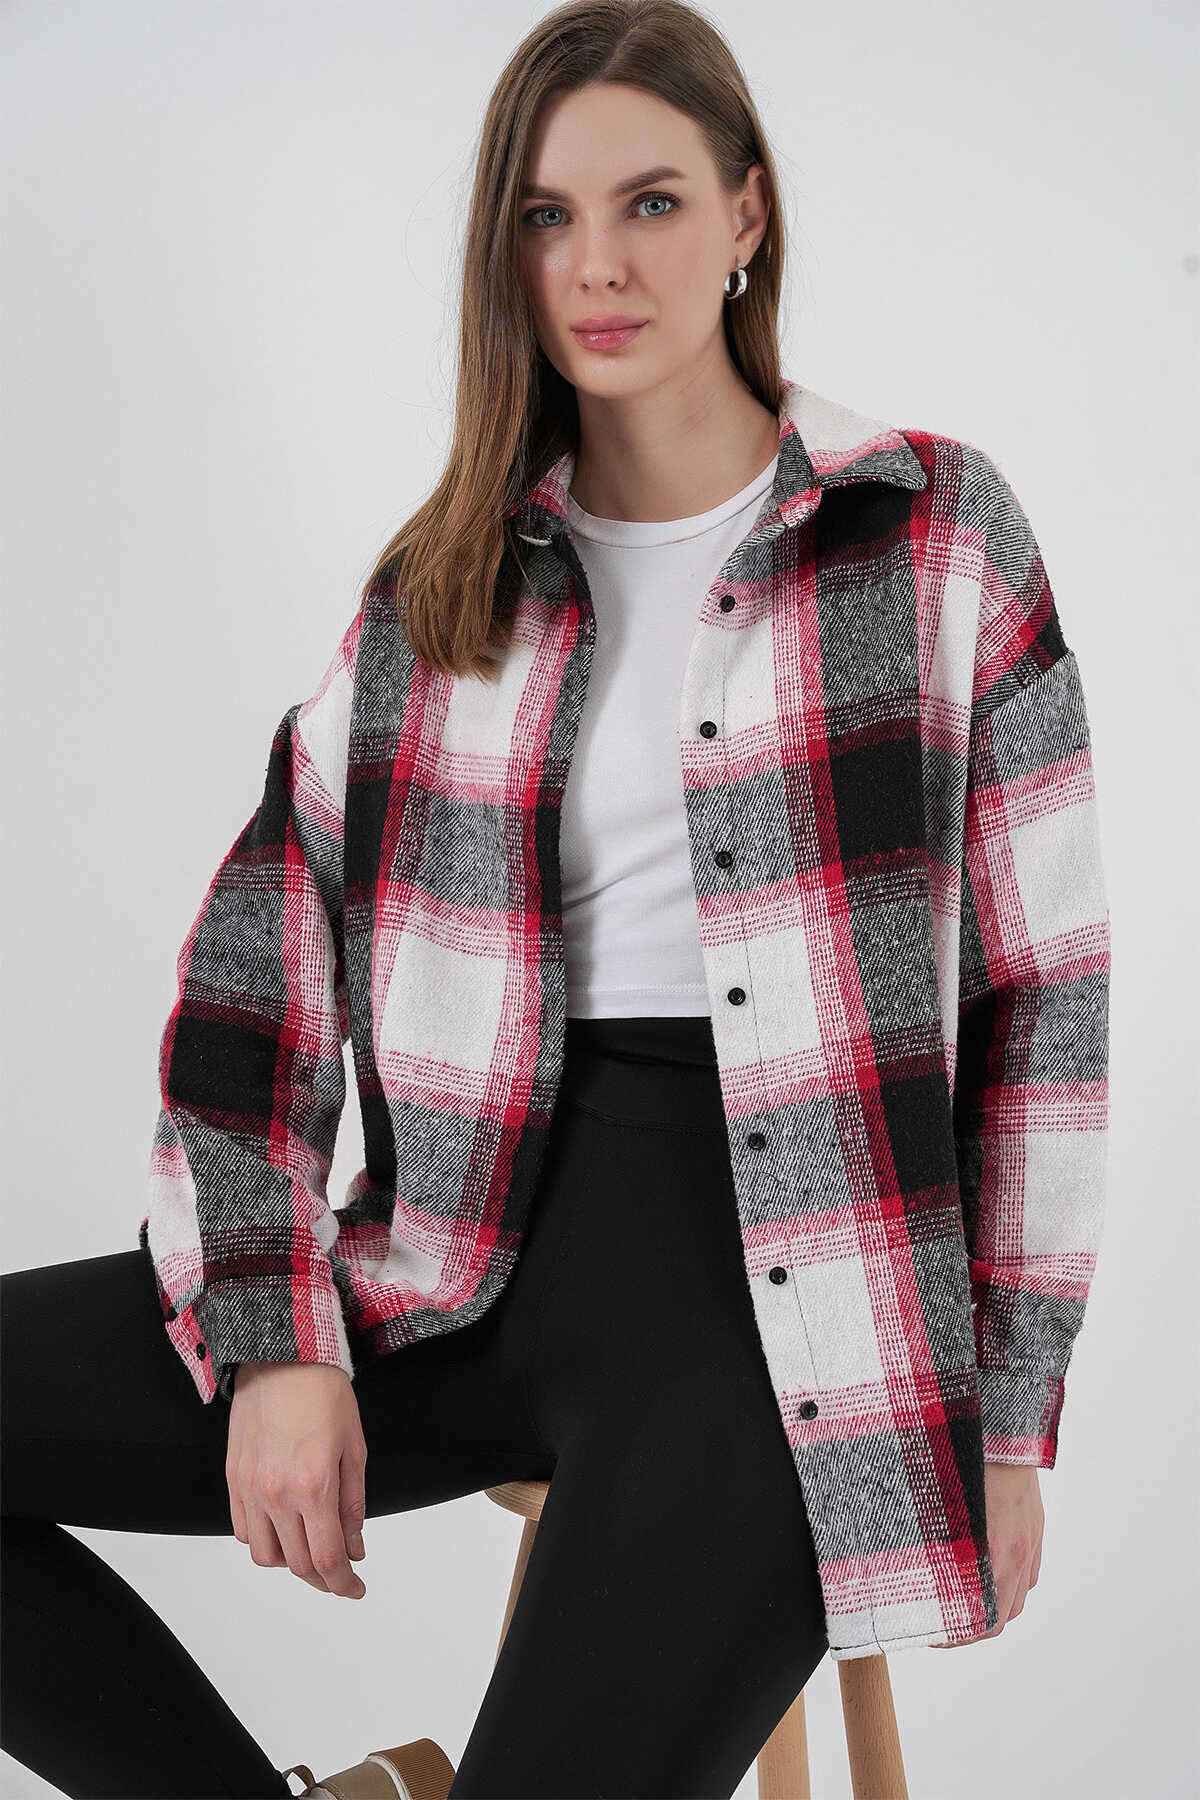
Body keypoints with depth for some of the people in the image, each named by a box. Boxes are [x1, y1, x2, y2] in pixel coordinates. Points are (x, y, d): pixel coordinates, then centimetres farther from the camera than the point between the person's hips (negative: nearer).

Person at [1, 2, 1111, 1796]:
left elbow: (1038, 992, 2)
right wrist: (276, 1341, -3)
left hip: (771, 1282, -4)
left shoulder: (938, 534, 2)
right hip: (466, 1261, 4)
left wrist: (1010, 1421, 0)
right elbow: (263, 968, 9)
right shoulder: (437, 588, 11)